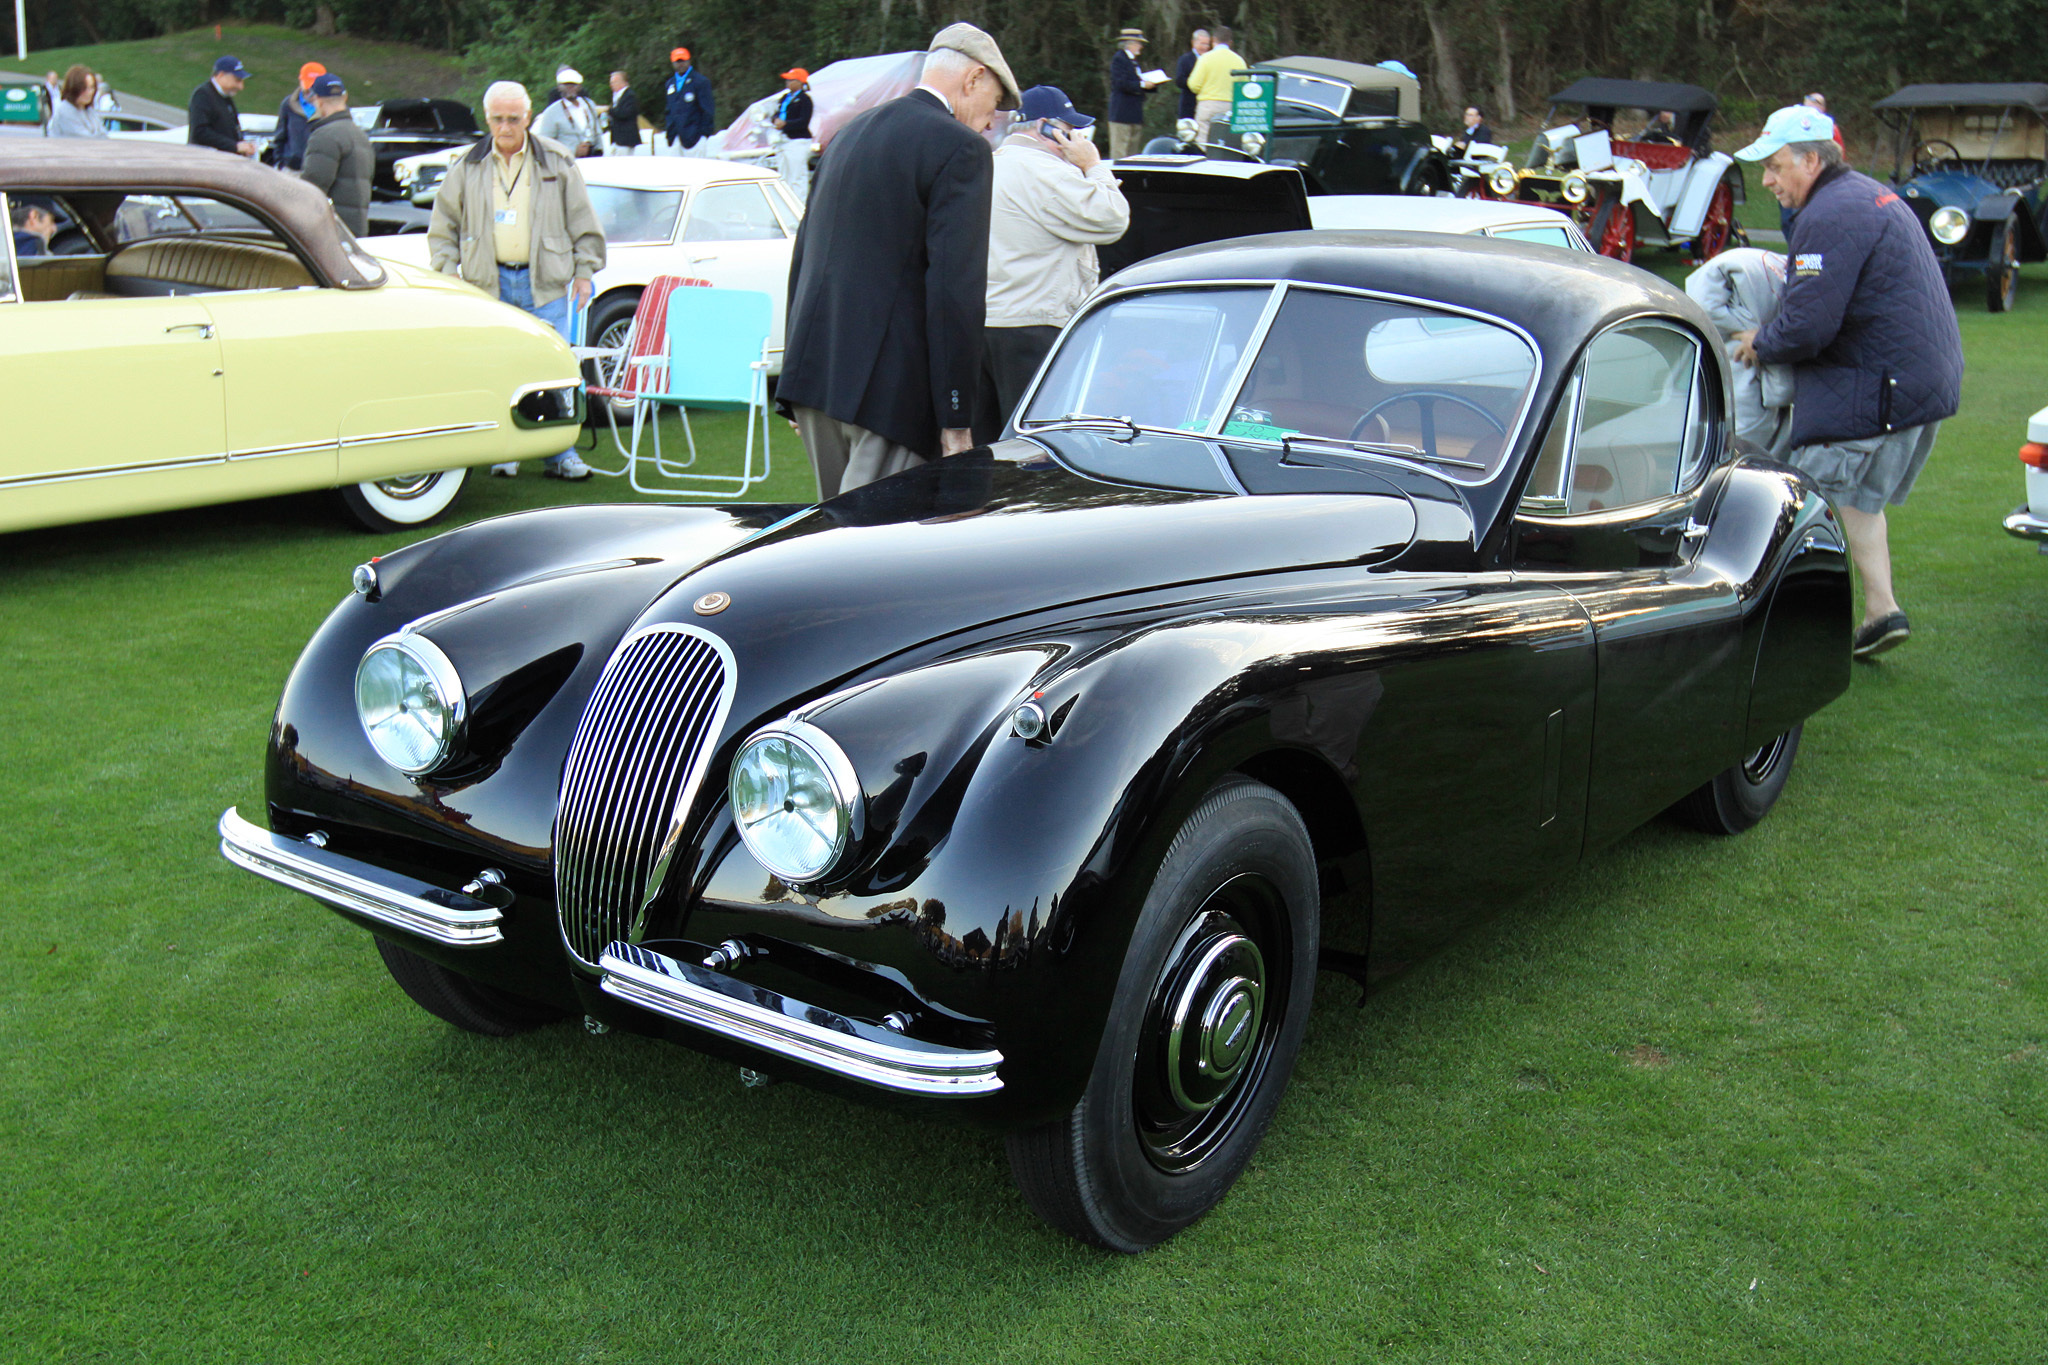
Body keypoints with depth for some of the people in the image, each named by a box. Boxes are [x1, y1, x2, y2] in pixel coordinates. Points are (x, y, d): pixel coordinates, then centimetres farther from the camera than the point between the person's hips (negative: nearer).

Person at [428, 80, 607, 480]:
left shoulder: (557, 162, 5)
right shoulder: (467, 167, 8)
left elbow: (583, 223, 9)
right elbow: (443, 227, 13)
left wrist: (584, 270, 3)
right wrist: (446, 275, 5)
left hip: (545, 283, -1)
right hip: (488, 283, 1)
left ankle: (561, 454, 3)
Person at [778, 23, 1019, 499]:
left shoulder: (848, 135, 19)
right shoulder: (960, 148, -6)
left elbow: (801, 258, 21)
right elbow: (955, 288, -14)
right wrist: (956, 419, -14)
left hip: (813, 373, 8)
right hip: (889, 386, -8)